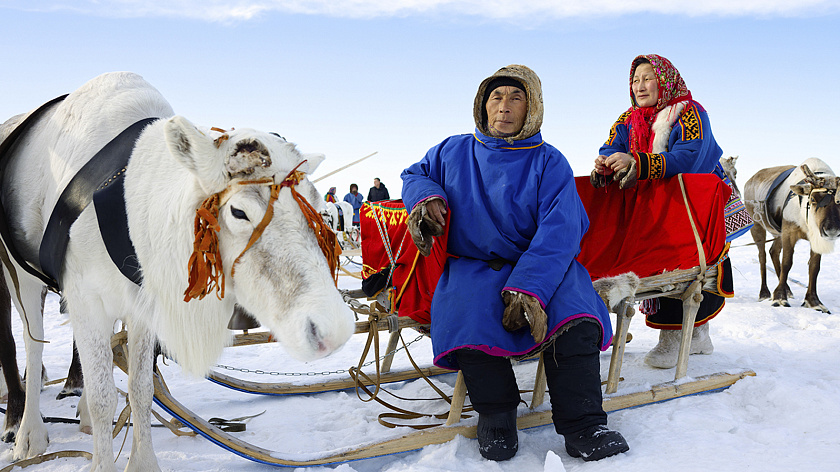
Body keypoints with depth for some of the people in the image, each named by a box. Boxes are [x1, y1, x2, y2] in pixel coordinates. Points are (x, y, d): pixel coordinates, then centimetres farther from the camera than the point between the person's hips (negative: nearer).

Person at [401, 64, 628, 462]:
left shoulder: (548, 162, 0)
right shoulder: (454, 152, 10)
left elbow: (560, 231, -12)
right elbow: (414, 174, 27)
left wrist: (528, 288, -28)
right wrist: (425, 197, -1)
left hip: (540, 268, -1)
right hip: (473, 266, 1)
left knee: (572, 310, -31)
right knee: (467, 314, -32)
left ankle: (582, 425, -23)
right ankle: (495, 415, -10)